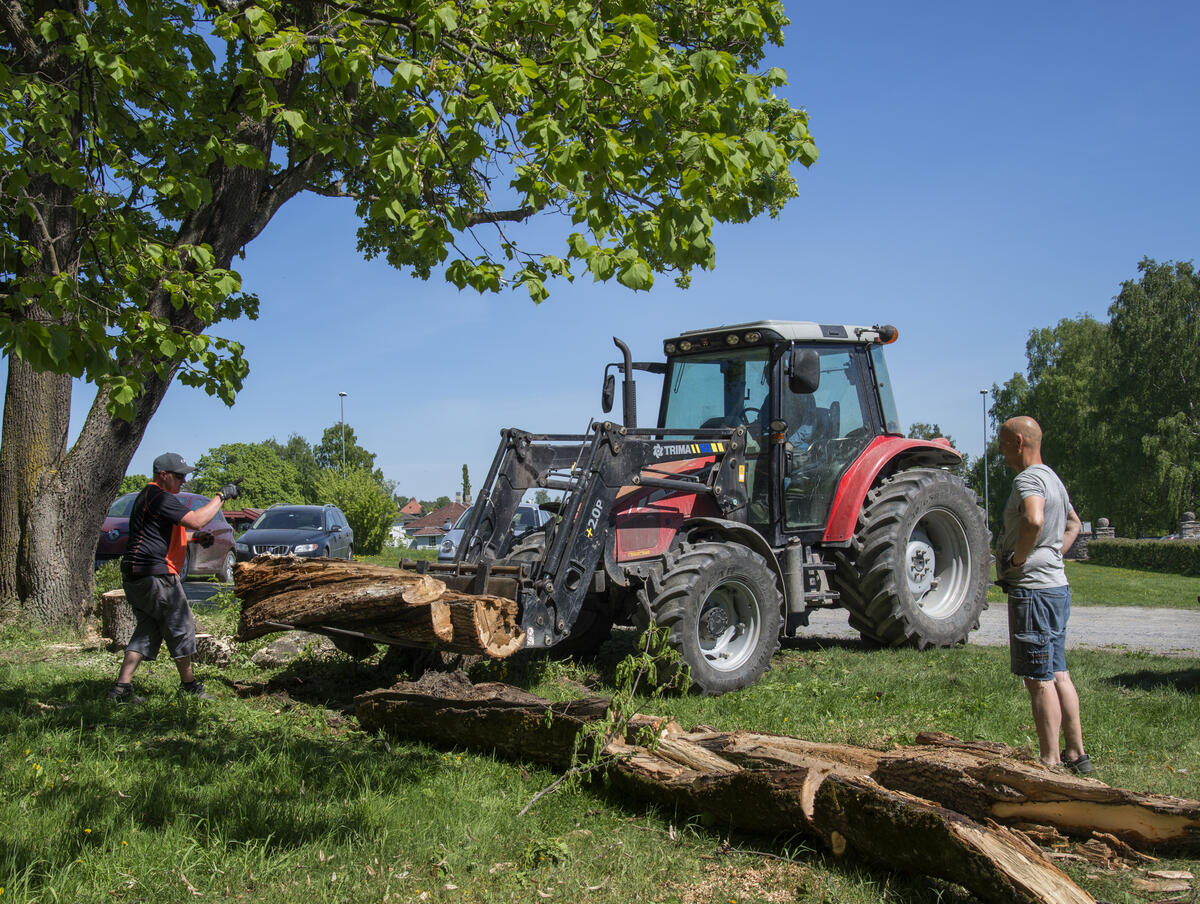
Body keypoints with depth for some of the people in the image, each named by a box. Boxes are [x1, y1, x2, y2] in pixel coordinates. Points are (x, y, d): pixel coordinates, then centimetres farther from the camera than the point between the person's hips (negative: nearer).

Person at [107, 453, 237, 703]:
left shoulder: (149, 495, 22)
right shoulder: (159, 497, -13)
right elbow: (196, 520, -22)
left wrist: (195, 537, 17)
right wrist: (221, 496, -12)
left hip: (134, 576, 10)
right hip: (155, 575, -10)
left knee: (147, 631, 12)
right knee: (181, 628, 1)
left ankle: (122, 687, 6)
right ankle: (189, 685, 12)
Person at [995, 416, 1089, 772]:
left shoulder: (1028, 479, -15)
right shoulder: (1052, 479, 17)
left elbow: (1033, 519, -37)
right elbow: (1073, 523, 34)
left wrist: (1018, 557, -22)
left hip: (1032, 588, -10)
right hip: (1057, 586, 10)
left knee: (1039, 680, -5)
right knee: (1058, 674, 15)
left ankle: (1050, 763, -1)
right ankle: (1076, 755, 21)